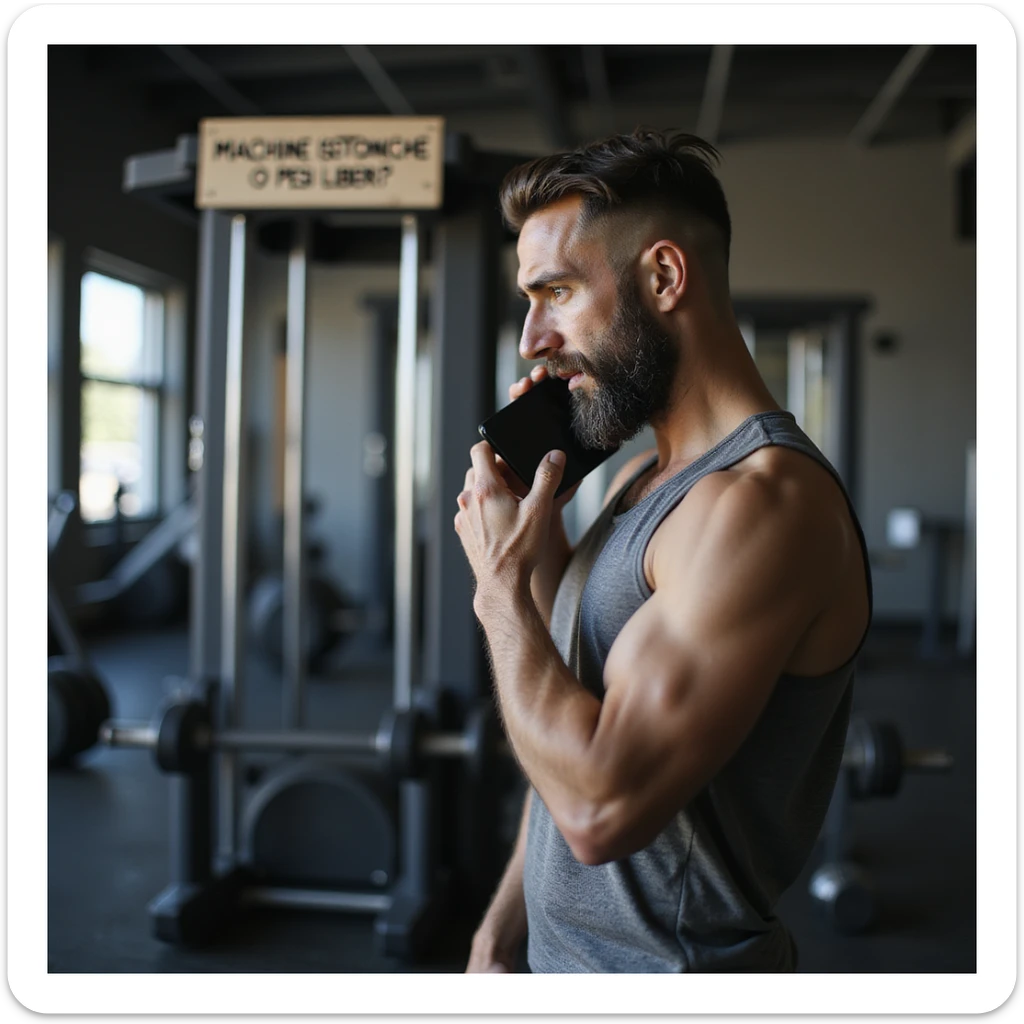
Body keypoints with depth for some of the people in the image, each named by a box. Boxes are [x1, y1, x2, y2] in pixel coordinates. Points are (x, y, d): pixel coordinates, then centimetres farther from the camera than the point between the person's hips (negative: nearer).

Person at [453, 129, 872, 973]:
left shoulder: (763, 501, -25)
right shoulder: (639, 482, 4)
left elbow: (601, 807, -29)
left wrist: (504, 585, -18)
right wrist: (497, 943, 11)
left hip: (671, 964, -8)